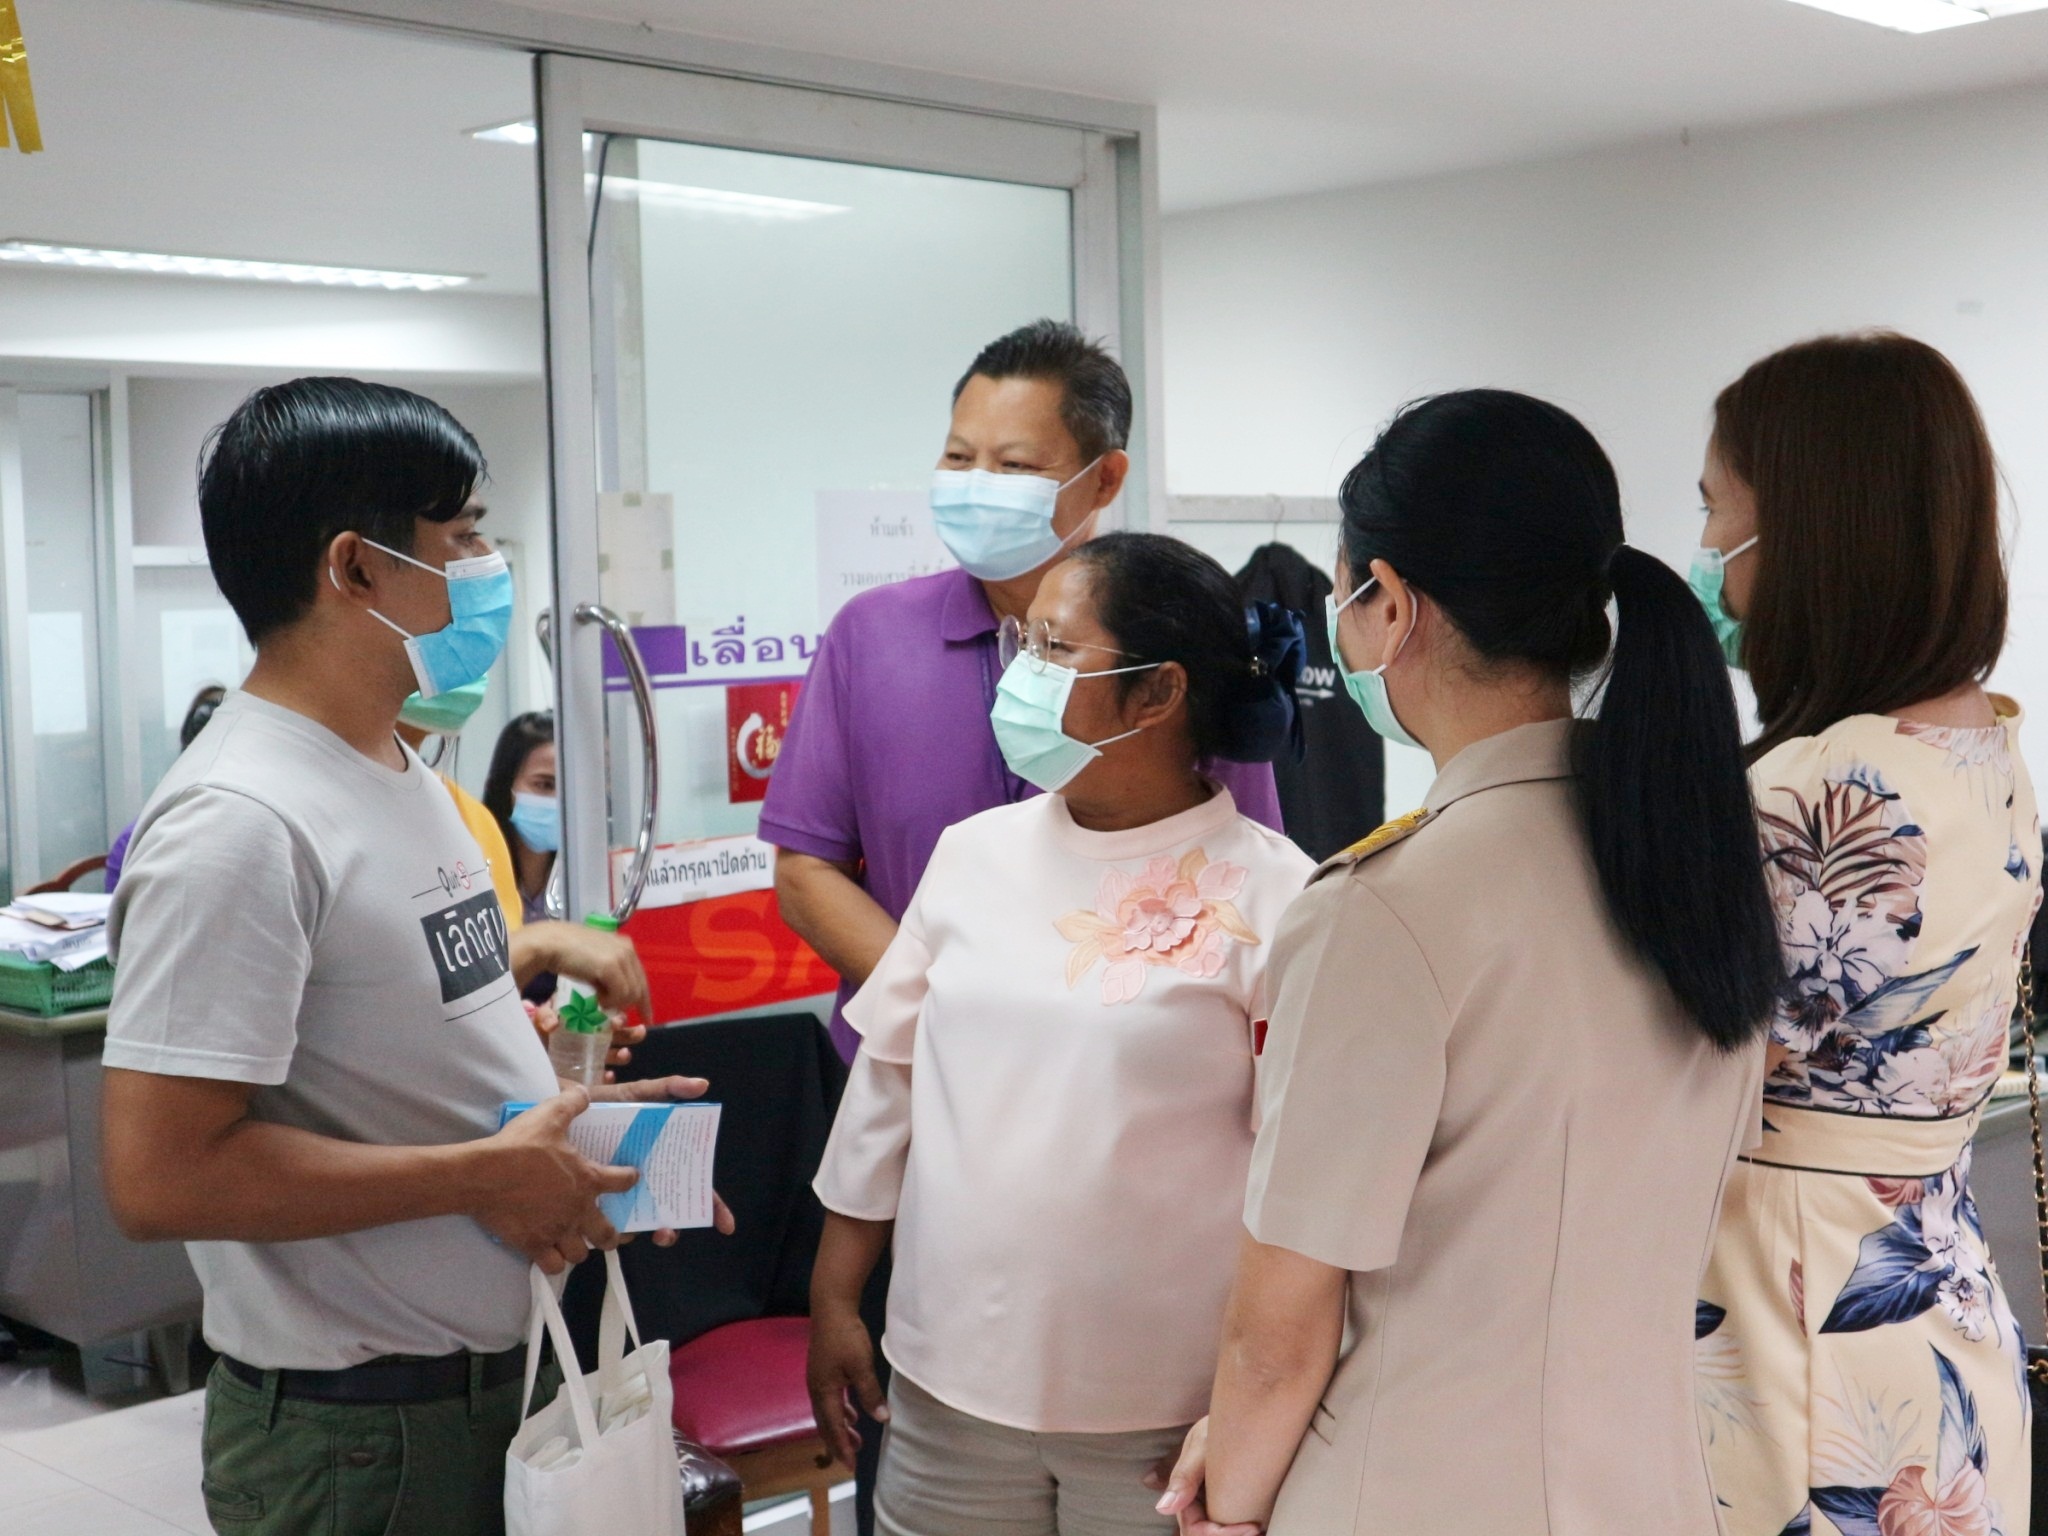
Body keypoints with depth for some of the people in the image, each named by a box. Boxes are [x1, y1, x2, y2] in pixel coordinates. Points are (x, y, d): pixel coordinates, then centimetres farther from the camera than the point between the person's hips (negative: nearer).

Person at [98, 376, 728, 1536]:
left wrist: (573, 1115, 1)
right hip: (361, 1437, -8)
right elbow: (161, 1175, -26)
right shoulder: (237, 825, -22)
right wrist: (490, 1174, -21)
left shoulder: (404, 773, 8)